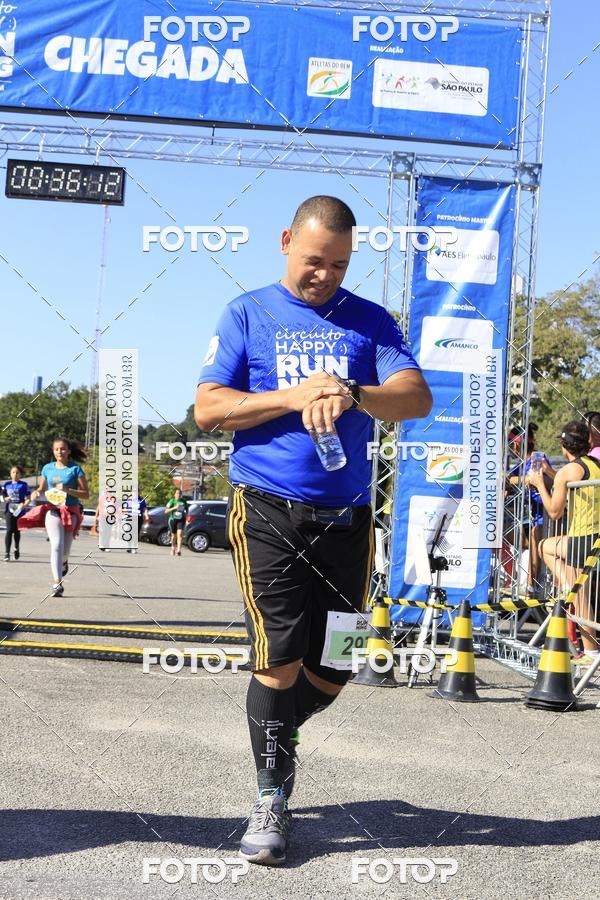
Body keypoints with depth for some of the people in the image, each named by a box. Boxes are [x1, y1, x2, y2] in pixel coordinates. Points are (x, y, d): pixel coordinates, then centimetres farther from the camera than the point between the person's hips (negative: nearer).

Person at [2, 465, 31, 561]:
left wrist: (24, 504, -21)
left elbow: (28, 498, -2)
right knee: (9, 530, -9)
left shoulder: (23, 485, -2)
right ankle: (7, 553, -10)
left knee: (16, 530, 10)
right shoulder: (7, 484, 7)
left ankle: (17, 548, 36)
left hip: (19, 510, -1)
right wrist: (5, 498, -7)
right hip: (9, 510, 1)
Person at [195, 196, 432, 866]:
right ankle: (271, 797, 9)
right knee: (280, 657, -8)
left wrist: (351, 395, -23)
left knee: (333, 667, 7)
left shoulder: (370, 321, 10)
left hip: (345, 516, 3)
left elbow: (418, 398, -3)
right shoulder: (247, 314, 6)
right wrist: (293, 396, -15)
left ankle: (274, 731, 37)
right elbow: (207, 409, -1)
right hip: (267, 513, -2)